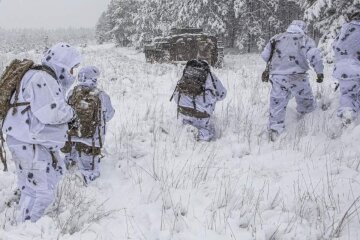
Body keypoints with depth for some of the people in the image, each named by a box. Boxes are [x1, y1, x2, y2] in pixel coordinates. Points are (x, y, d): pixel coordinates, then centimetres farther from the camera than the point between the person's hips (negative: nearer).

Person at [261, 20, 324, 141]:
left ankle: (274, 128, -1)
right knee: (307, 104, 15)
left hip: (277, 77, 4)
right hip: (297, 77, -3)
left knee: (277, 104, 8)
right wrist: (320, 72, -5)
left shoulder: (276, 38, 13)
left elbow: (264, 56, 15)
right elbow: (314, 55, -12)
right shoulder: (305, 39, 2)